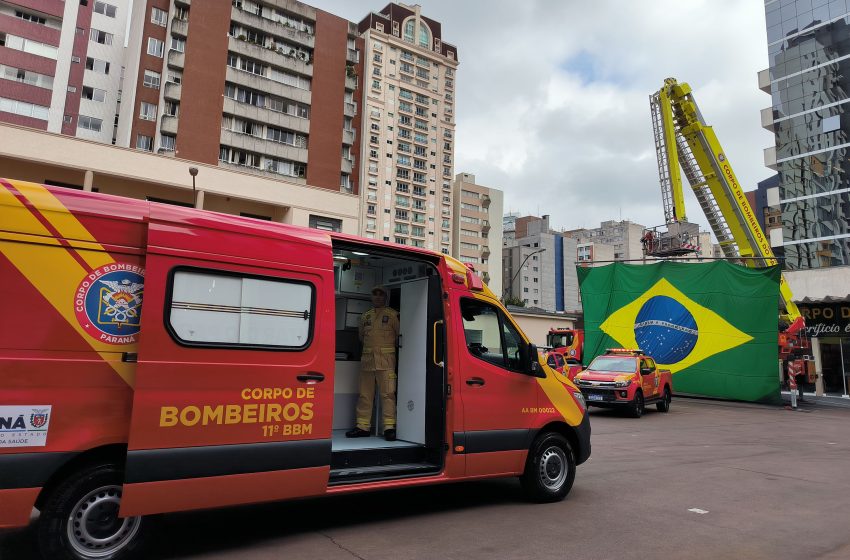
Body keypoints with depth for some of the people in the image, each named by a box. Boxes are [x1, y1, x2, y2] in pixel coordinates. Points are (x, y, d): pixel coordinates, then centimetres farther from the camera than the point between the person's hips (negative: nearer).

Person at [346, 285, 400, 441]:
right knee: (365, 394, 5)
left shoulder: (393, 315, 3)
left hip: (386, 360, -5)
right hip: (367, 358, 5)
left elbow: (399, 335, 4)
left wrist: (388, 348, 7)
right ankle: (363, 426, 11)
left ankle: (389, 427, -7)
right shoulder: (365, 316, 18)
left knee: (387, 393, -8)